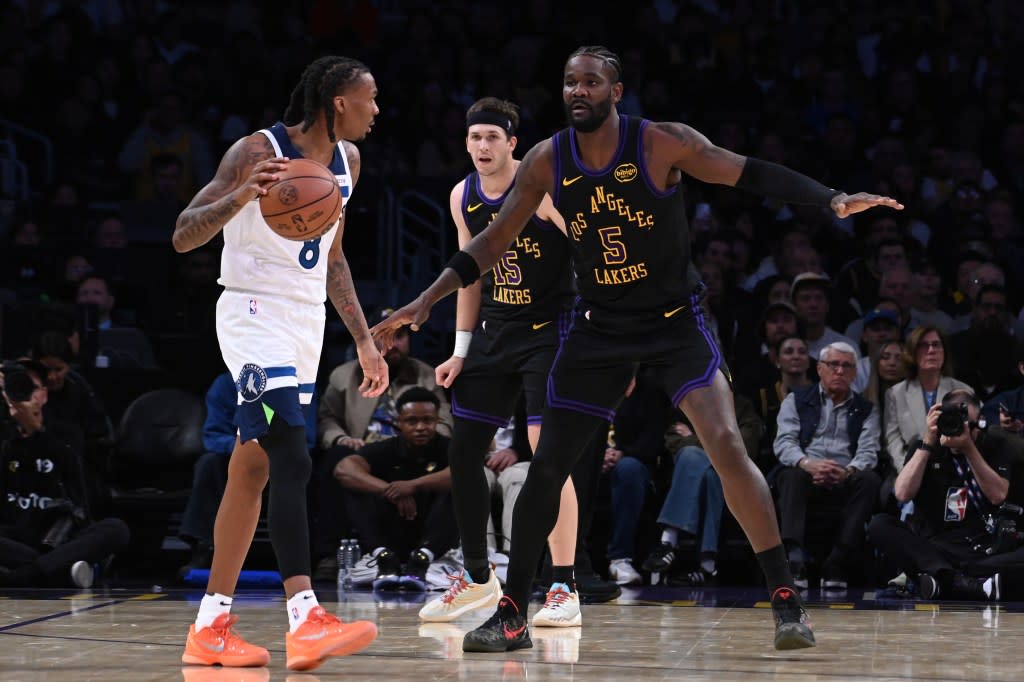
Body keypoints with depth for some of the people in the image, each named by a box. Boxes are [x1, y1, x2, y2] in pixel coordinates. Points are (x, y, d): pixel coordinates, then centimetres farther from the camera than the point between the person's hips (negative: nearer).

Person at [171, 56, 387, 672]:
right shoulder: (258, 152, -14)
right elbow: (183, 237, -16)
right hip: (254, 315, -8)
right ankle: (306, 620, -28)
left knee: (252, 469, 9)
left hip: (305, 322, 8)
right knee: (294, 461, -21)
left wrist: (364, 341, 18)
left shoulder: (347, 160, 10)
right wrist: (241, 197, -34)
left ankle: (211, 626, 14)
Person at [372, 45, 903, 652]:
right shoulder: (547, 162, -6)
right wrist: (427, 301, -4)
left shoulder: (663, 143, -16)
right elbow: (494, 243, 3)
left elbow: (752, 174, -14)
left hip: (675, 321, -3)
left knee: (728, 448, -19)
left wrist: (831, 199, -27)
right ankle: (512, 617, 15)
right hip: (600, 328, 3)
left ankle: (787, 601, -10)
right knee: (545, 469, 2)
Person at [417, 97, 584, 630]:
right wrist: (461, 350, 13)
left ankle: (564, 589, -11)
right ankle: (477, 577, 22)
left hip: (549, 330, -7)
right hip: (494, 332, 7)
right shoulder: (463, 197, 5)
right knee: (462, 451, 6)